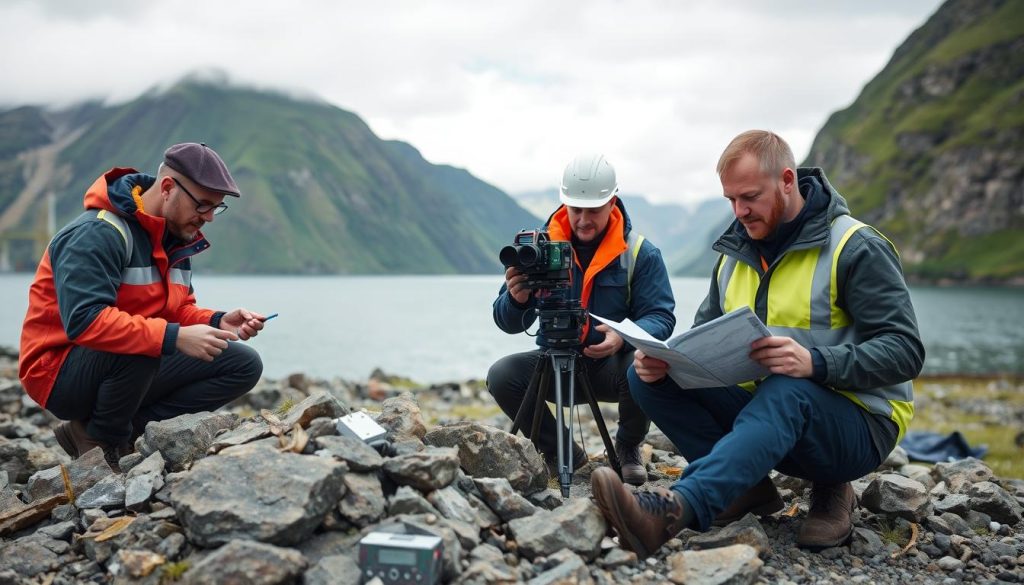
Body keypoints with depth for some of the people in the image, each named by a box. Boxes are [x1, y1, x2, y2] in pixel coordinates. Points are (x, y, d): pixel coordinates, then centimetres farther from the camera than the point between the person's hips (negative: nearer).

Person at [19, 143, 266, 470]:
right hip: (60, 373, -8)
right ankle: (102, 442, -9)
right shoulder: (98, 234, -22)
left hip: (137, 366, 8)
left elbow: (178, 309, 8)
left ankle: (129, 428, -7)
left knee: (245, 365, -4)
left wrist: (217, 322, -13)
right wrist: (174, 337, -38)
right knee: (136, 345, -40)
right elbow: (84, 320, -34)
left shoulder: (175, 236, 6)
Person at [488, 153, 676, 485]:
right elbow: (508, 324, -3)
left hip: (613, 365, -1)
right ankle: (563, 453, 3)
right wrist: (516, 300, -28)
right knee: (501, 375, -24)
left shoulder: (640, 254, -6)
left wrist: (624, 336, -34)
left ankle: (628, 448, 1)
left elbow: (660, 318, -12)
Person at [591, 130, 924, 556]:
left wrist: (816, 362, -35)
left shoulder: (857, 248, -11)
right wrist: (663, 360, -15)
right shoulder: (734, 253, 7)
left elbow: (905, 350, -17)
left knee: (785, 391, -41)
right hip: (765, 409, 6)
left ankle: (676, 509, -59)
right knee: (647, 377, -11)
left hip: (858, 425, -6)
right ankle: (750, 485, -11)